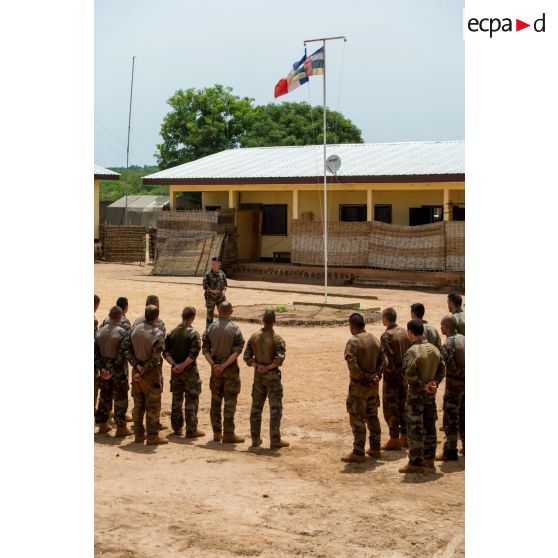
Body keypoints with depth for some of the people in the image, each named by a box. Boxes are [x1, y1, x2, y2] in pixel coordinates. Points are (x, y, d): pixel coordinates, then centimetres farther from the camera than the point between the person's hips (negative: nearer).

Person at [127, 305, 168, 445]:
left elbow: (128, 351, 0)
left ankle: (139, 434, 20)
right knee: (153, 405, 2)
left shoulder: (135, 329, 1)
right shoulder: (158, 333, -16)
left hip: (137, 370, 6)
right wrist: (143, 372, -14)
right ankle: (152, 436, 4)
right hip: (152, 372, -6)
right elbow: (155, 358, -20)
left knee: (138, 404, 14)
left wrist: (137, 366, -6)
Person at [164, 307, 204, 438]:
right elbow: (194, 353, -21)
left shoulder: (172, 333, 3)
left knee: (176, 399, 14)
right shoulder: (193, 333, -12)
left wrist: (174, 364, -9)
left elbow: (166, 352, -2)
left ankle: (177, 428, 20)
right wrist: (183, 366, -16)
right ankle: (191, 430, 3)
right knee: (191, 400, 2)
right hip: (190, 370, -5)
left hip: (175, 371, 5)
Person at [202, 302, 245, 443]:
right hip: (230, 368, -4)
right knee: (230, 401, 1)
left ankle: (217, 433, 17)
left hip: (216, 368, 4)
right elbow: (237, 351, -16)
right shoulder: (234, 328, -10)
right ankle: (228, 434, 2)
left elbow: (205, 349, -3)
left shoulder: (211, 328, 1)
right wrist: (224, 365, -15)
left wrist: (213, 364, -8)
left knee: (215, 400, 12)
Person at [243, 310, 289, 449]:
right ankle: (275, 440, 2)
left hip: (258, 375, 5)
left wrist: (256, 365, -7)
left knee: (256, 407, 12)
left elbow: (247, 356, 0)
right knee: (275, 408, 1)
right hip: (272, 375, -5)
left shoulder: (254, 337, 2)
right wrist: (268, 367, -12)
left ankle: (255, 439, 18)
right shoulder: (277, 339, -12)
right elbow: (280, 358, -22)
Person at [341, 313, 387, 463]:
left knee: (357, 420, 0)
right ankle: (375, 448, 26)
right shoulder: (375, 339, 6)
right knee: (372, 416, 19)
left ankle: (358, 453, 3)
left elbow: (352, 366, -24)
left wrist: (364, 377, -13)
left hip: (359, 385, -7)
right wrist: (376, 375, -1)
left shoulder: (353, 341, -16)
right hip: (374, 385, 7)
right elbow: (384, 361, 7)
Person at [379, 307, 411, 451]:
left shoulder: (386, 336, -17)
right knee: (403, 405, 16)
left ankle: (394, 439, 5)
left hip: (392, 374, -7)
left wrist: (392, 370, -7)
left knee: (390, 407, 2)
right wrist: (405, 369, 11)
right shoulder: (404, 332, 5)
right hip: (404, 373, 7)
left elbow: (388, 357, -23)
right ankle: (404, 437, 22)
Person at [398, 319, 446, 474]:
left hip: (416, 394, -7)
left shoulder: (412, 351, -19)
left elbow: (409, 375, -26)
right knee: (429, 426, 16)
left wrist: (423, 386, -15)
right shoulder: (434, 349, 4)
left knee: (414, 428, -1)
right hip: (431, 394, 7)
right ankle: (429, 458, 26)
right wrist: (434, 383, -1)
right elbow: (442, 369, 9)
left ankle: (416, 463, 1)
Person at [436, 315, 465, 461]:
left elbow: (451, 366, -22)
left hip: (454, 384, -8)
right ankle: (466, 447, 26)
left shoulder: (448, 343, -18)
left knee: (450, 417, -1)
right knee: (463, 416, 19)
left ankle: (450, 451, 1)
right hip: (465, 383, 8)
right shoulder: (463, 339, 7)